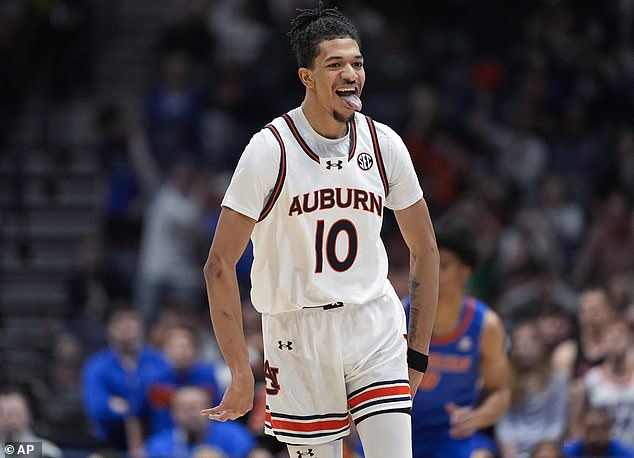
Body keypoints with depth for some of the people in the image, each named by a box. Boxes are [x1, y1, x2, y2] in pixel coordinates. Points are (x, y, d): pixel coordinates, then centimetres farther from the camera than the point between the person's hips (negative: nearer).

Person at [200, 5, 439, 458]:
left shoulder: (384, 144, 1)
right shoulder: (270, 150, -10)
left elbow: (424, 249, 13)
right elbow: (220, 266, -10)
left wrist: (419, 352, 9)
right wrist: (242, 374, -14)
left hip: (375, 328, 3)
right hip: (298, 334, -2)